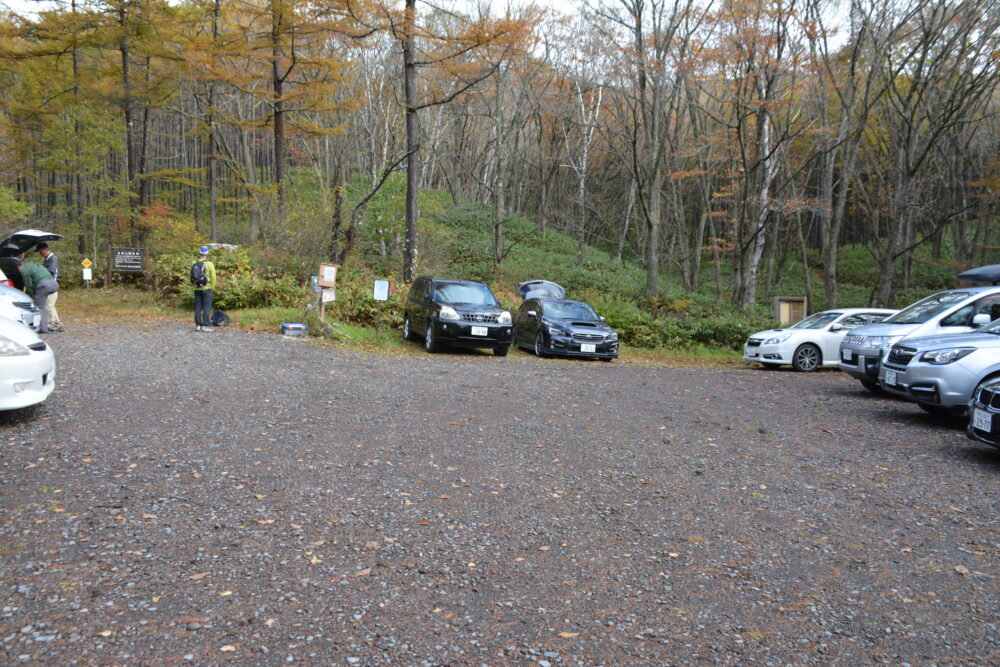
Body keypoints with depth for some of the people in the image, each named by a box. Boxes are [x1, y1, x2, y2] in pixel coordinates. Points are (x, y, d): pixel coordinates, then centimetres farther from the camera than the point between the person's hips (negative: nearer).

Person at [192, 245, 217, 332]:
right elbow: (213, 278, -8)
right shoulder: (209, 264, -10)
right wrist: (212, 287, 5)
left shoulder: (194, 264, 0)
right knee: (207, 308, 0)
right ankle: (205, 326, -2)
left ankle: (198, 325, 13)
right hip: (206, 288, -4)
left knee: (198, 308, 9)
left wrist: (196, 285, 15)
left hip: (197, 289, 4)